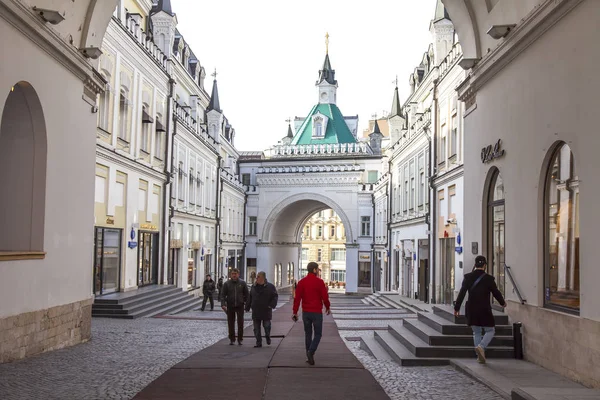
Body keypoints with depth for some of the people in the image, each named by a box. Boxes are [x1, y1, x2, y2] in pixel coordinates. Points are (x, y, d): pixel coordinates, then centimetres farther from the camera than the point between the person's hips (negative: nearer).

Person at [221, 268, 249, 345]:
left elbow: (246, 294, 8)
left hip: (240, 306, -1)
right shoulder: (227, 284, 0)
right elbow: (223, 295, -3)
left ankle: (240, 339, 5)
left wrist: (246, 303, 3)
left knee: (240, 323, -5)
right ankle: (232, 339, 16)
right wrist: (223, 304, -15)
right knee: (231, 323, 6)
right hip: (230, 306, 1)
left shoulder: (242, 283, 1)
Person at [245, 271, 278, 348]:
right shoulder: (253, 287, 10)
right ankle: (258, 342, 11)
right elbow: (250, 298, 14)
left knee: (266, 326, 0)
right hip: (256, 311, 4)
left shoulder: (270, 286, -2)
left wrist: (272, 305, -16)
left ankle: (267, 337, 30)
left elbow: (275, 296, -3)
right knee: (256, 328, 3)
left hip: (266, 311, -4)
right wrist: (247, 307, 10)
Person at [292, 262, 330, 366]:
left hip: (305, 312, 4)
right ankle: (311, 352, -15)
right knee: (318, 334, 7)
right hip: (317, 312, -4)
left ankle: (309, 356, 16)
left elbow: (297, 298, -5)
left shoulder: (302, 282, 0)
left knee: (308, 334, 15)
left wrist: (295, 312, -2)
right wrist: (328, 307, 9)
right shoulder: (319, 282, -10)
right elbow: (325, 297, -10)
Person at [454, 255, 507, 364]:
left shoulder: (468, 277, -2)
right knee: (490, 331, 11)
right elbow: (496, 292, 1)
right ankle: (481, 347, -14)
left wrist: (457, 307, 1)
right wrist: (503, 303, 20)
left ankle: (480, 356, 13)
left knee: (476, 332, 16)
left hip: (471, 310, 3)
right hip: (484, 310, -3)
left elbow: (462, 293, -5)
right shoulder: (489, 278, -8)